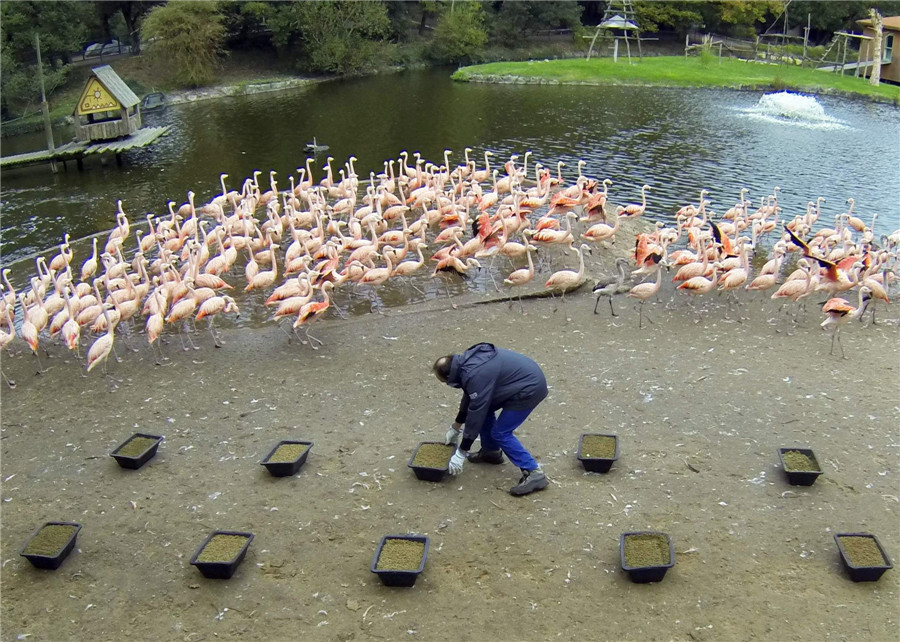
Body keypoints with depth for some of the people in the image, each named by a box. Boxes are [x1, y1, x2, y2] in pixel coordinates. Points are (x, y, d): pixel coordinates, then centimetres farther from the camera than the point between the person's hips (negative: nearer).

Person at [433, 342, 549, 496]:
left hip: (530, 388, -10)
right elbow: (469, 397, 19)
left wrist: (461, 453, -12)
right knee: (484, 409, 16)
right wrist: (455, 428, 28)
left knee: (500, 433, -6)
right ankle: (491, 451, 31)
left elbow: (475, 414, -21)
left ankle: (534, 474, -5)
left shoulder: (475, 375, -26)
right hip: (526, 375, 10)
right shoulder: (467, 361, 3)